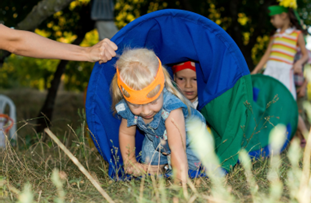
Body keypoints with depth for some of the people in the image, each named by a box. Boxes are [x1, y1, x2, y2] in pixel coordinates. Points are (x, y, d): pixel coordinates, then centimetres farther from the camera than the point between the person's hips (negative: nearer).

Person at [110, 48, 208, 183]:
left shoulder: (171, 107, -48)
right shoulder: (126, 108, -30)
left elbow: (177, 149, -48)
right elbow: (125, 133, -5)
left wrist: (182, 180, -51)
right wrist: (130, 162, -2)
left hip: (188, 139, -4)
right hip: (156, 141, 4)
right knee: (150, 169, -1)